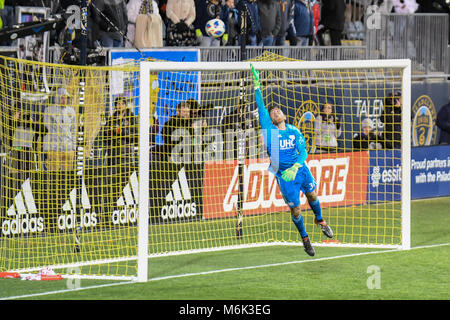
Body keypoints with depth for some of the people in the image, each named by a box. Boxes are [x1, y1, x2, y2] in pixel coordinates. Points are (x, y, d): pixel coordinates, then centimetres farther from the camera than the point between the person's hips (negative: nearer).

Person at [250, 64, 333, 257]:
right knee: (295, 209, 1)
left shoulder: (294, 131, -1)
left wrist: (295, 168, -21)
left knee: (312, 195, 15)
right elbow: (260, 106, -14)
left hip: (300, 169, 2)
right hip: (283, 175, -2)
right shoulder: (269, 129, -6)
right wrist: (257, 85, -22)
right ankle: (304, 237, 23)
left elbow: (303, 152, -4)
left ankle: (319, 219, 46)